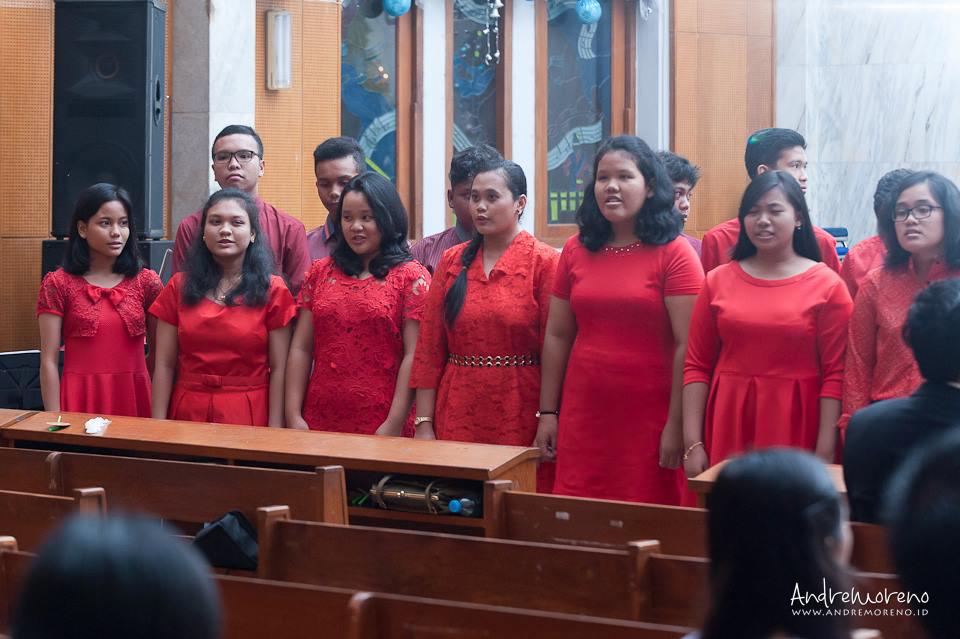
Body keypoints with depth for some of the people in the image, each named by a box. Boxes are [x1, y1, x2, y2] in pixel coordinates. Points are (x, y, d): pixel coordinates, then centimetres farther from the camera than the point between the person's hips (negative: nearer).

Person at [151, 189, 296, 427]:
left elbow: (279, 369, -3)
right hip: (188, 414, 2)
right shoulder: (178, 287, 6)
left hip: (249, 416, -2)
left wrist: (274, 433, -10)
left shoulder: (273, 291, 0)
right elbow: (164, 365, 3)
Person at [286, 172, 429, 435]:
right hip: (320, 421, 4)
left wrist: (394, 425, -15)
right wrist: (293, 416, -1)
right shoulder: (320, 272, 11)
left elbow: (413, 356, -8)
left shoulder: (411, 276, -1)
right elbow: (300, 349, 8)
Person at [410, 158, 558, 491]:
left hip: (520, 419, -3)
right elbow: (429, 348, 7)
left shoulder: (544, 262, -2)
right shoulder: (452, 261, 9)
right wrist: (424, 423, 1)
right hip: (457, 419, 3)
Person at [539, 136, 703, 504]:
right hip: (584, 415, 4)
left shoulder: (673, 253, -5)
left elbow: (687, 346, -9)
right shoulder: (576, 251, 8)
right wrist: (547, 413, 9)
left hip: (650, 417, -4)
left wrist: (676, 426, -13)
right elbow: (557, 337, 12)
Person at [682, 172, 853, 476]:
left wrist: (825, 452, -10)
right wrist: (693, 443, -1)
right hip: (728, 428, 2)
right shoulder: (718, 281, 7)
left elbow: (835, 374, -4)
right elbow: (697, 366, 6)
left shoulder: (827, 285, -1)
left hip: (796, 430, -2)